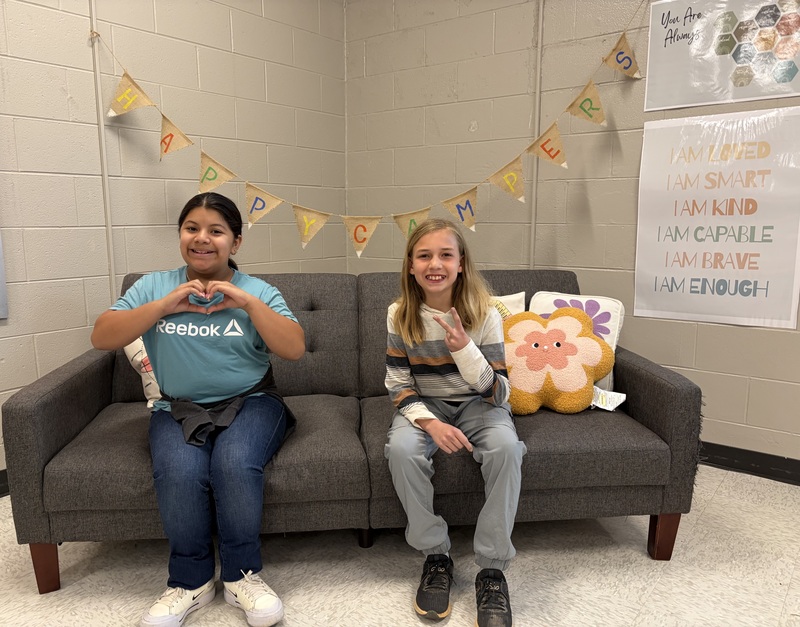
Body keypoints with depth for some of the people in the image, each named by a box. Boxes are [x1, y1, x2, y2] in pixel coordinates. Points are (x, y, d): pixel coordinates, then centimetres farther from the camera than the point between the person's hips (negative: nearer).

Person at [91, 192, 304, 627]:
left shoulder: (257, 291, 3)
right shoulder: (154, 286, 7)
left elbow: (295, 349, -8)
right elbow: (102, 338, -3)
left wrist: (248, 303, -18)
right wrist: (164, 305, -14)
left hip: (249, 403, -1)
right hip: (178, 408, 1)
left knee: (235, 464, -31)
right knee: (180, 472, -29)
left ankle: (241, 575, -6)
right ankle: (191, 580, -3)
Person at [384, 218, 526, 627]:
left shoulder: (484, 313, -13)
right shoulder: (400, 315, -9)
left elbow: (498, 394, -14)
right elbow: (399, 385, -5)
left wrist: (464, 349, -32)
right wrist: (430, 423, -24)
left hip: (478, 405, -1)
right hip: (425, 406, 1)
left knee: (505, 447, -32)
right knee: (401, 449, -30)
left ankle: (492, 567, -14)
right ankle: (435, 555, -7)